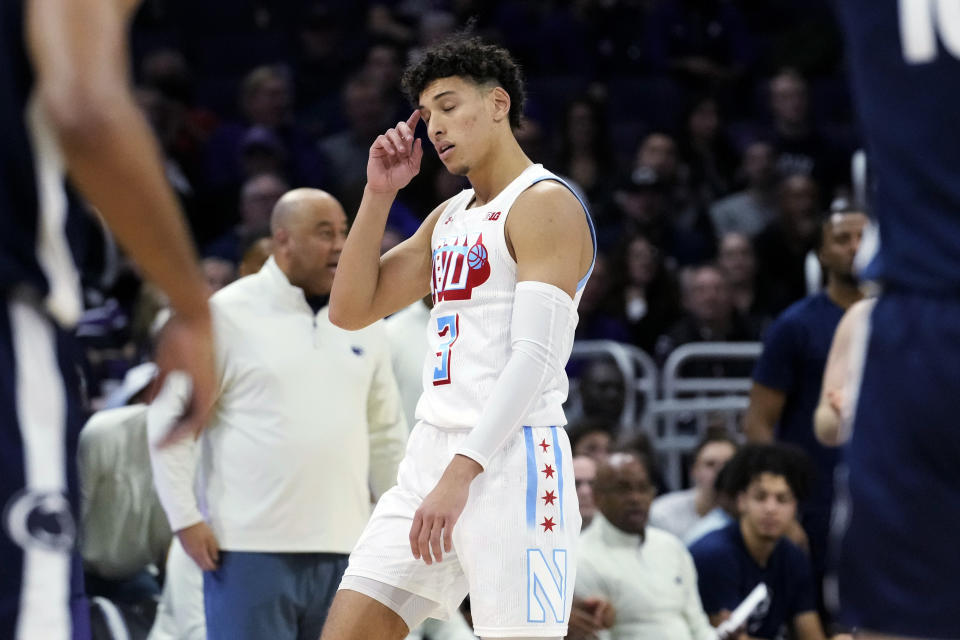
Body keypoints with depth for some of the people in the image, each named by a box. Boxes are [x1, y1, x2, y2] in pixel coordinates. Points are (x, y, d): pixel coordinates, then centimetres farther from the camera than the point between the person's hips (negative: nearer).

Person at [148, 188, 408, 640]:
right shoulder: (228, 315, -5)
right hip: (251, 546, -5)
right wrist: (185, 517, -8)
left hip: (341, 547, 5)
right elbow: (171, 416, -4)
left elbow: (386, 430, 19)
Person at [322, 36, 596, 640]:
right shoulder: (448, 218, 20)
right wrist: (379, 195, 8)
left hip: (511, 456, -8)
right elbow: (351, 310, 19)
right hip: (433, 451, 8)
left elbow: (534, 357, -17)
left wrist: (461, 473, -24)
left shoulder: (544, 204, -8)